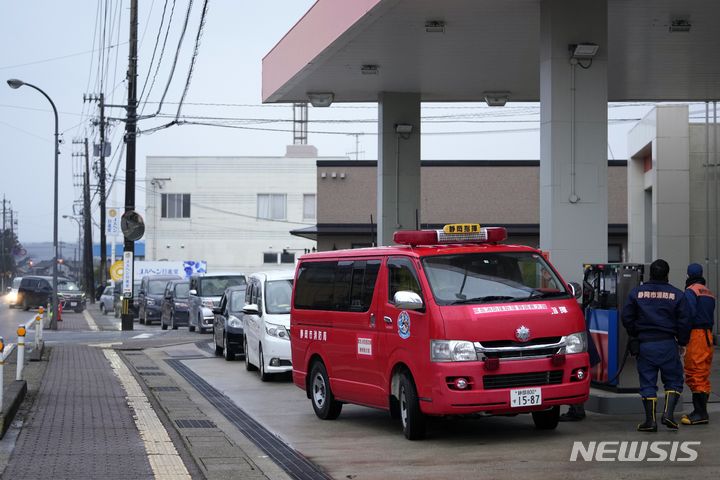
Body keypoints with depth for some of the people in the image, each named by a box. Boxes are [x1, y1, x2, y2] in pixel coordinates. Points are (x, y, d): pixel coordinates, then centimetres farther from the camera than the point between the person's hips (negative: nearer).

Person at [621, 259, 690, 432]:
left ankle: (650, 420, 2)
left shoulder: (636, 293, 2)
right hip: (668, 344, -1)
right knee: (674, 380, 10)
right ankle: (668, 413, -6)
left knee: (647, 383, 6)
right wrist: (682, 342, 12)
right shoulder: (677, 294, -1)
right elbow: (684, 322, -1)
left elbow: (627, 318, 4)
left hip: (645, 344, 1)